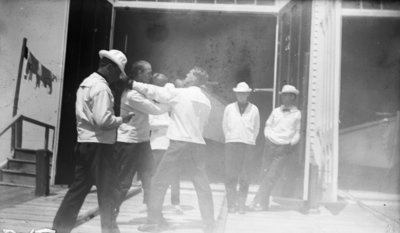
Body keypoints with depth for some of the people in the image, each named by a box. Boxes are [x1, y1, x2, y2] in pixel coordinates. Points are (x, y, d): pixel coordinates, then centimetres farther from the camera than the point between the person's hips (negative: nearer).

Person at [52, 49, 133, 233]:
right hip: (99, 144, -9)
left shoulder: (86, 83, 15)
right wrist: (122, 119, -7)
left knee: (79, 187, 15)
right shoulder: (101, 87, -15)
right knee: (108, 190, 1)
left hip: (83, 142, 9)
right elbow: (103, 120, -23)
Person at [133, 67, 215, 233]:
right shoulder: (206, 102, 11)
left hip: (178, 143, -5)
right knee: (202, 185, 10)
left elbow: (153, 91, 0)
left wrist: (131, 83, 10)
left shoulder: (179, 93, -3)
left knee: (159, 181, 6)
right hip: (197, 144, 5)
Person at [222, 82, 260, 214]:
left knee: (244, 177, -1)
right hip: (231, 144, 0)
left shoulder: (254, 109, 9)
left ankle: (242, 204, 6)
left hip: (248, 145, 0)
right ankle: (231, 204, 3)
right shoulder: (229, 108, 11)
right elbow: (224, 126, 15)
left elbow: (256, 128, 14)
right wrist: (230, 139, 10)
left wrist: (250, 141, 10)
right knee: (230, 175, -4)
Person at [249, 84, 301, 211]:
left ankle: (258, 202, -9)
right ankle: (264, 204, 17)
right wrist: (267, 136, 5)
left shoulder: (297, 114, 1)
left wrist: (291, 143, -3)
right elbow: (268, 125, 21)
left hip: (283, 149, -3)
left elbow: (298, 132, 9)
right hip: (270, 145, 3)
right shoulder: (276, 111, 10)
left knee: (272, 177, -11)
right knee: (265, 174, 4)